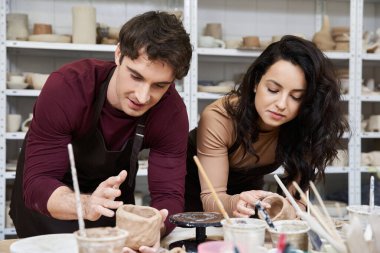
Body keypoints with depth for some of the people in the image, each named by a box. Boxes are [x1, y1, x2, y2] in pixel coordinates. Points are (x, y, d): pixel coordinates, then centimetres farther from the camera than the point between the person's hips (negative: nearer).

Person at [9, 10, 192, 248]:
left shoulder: (172, 111, -26)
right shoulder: (66, 87, -32)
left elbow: (168, 195, -29)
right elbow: (37, 183, -34)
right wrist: (86, 204, -54)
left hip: (113, 201, 1)